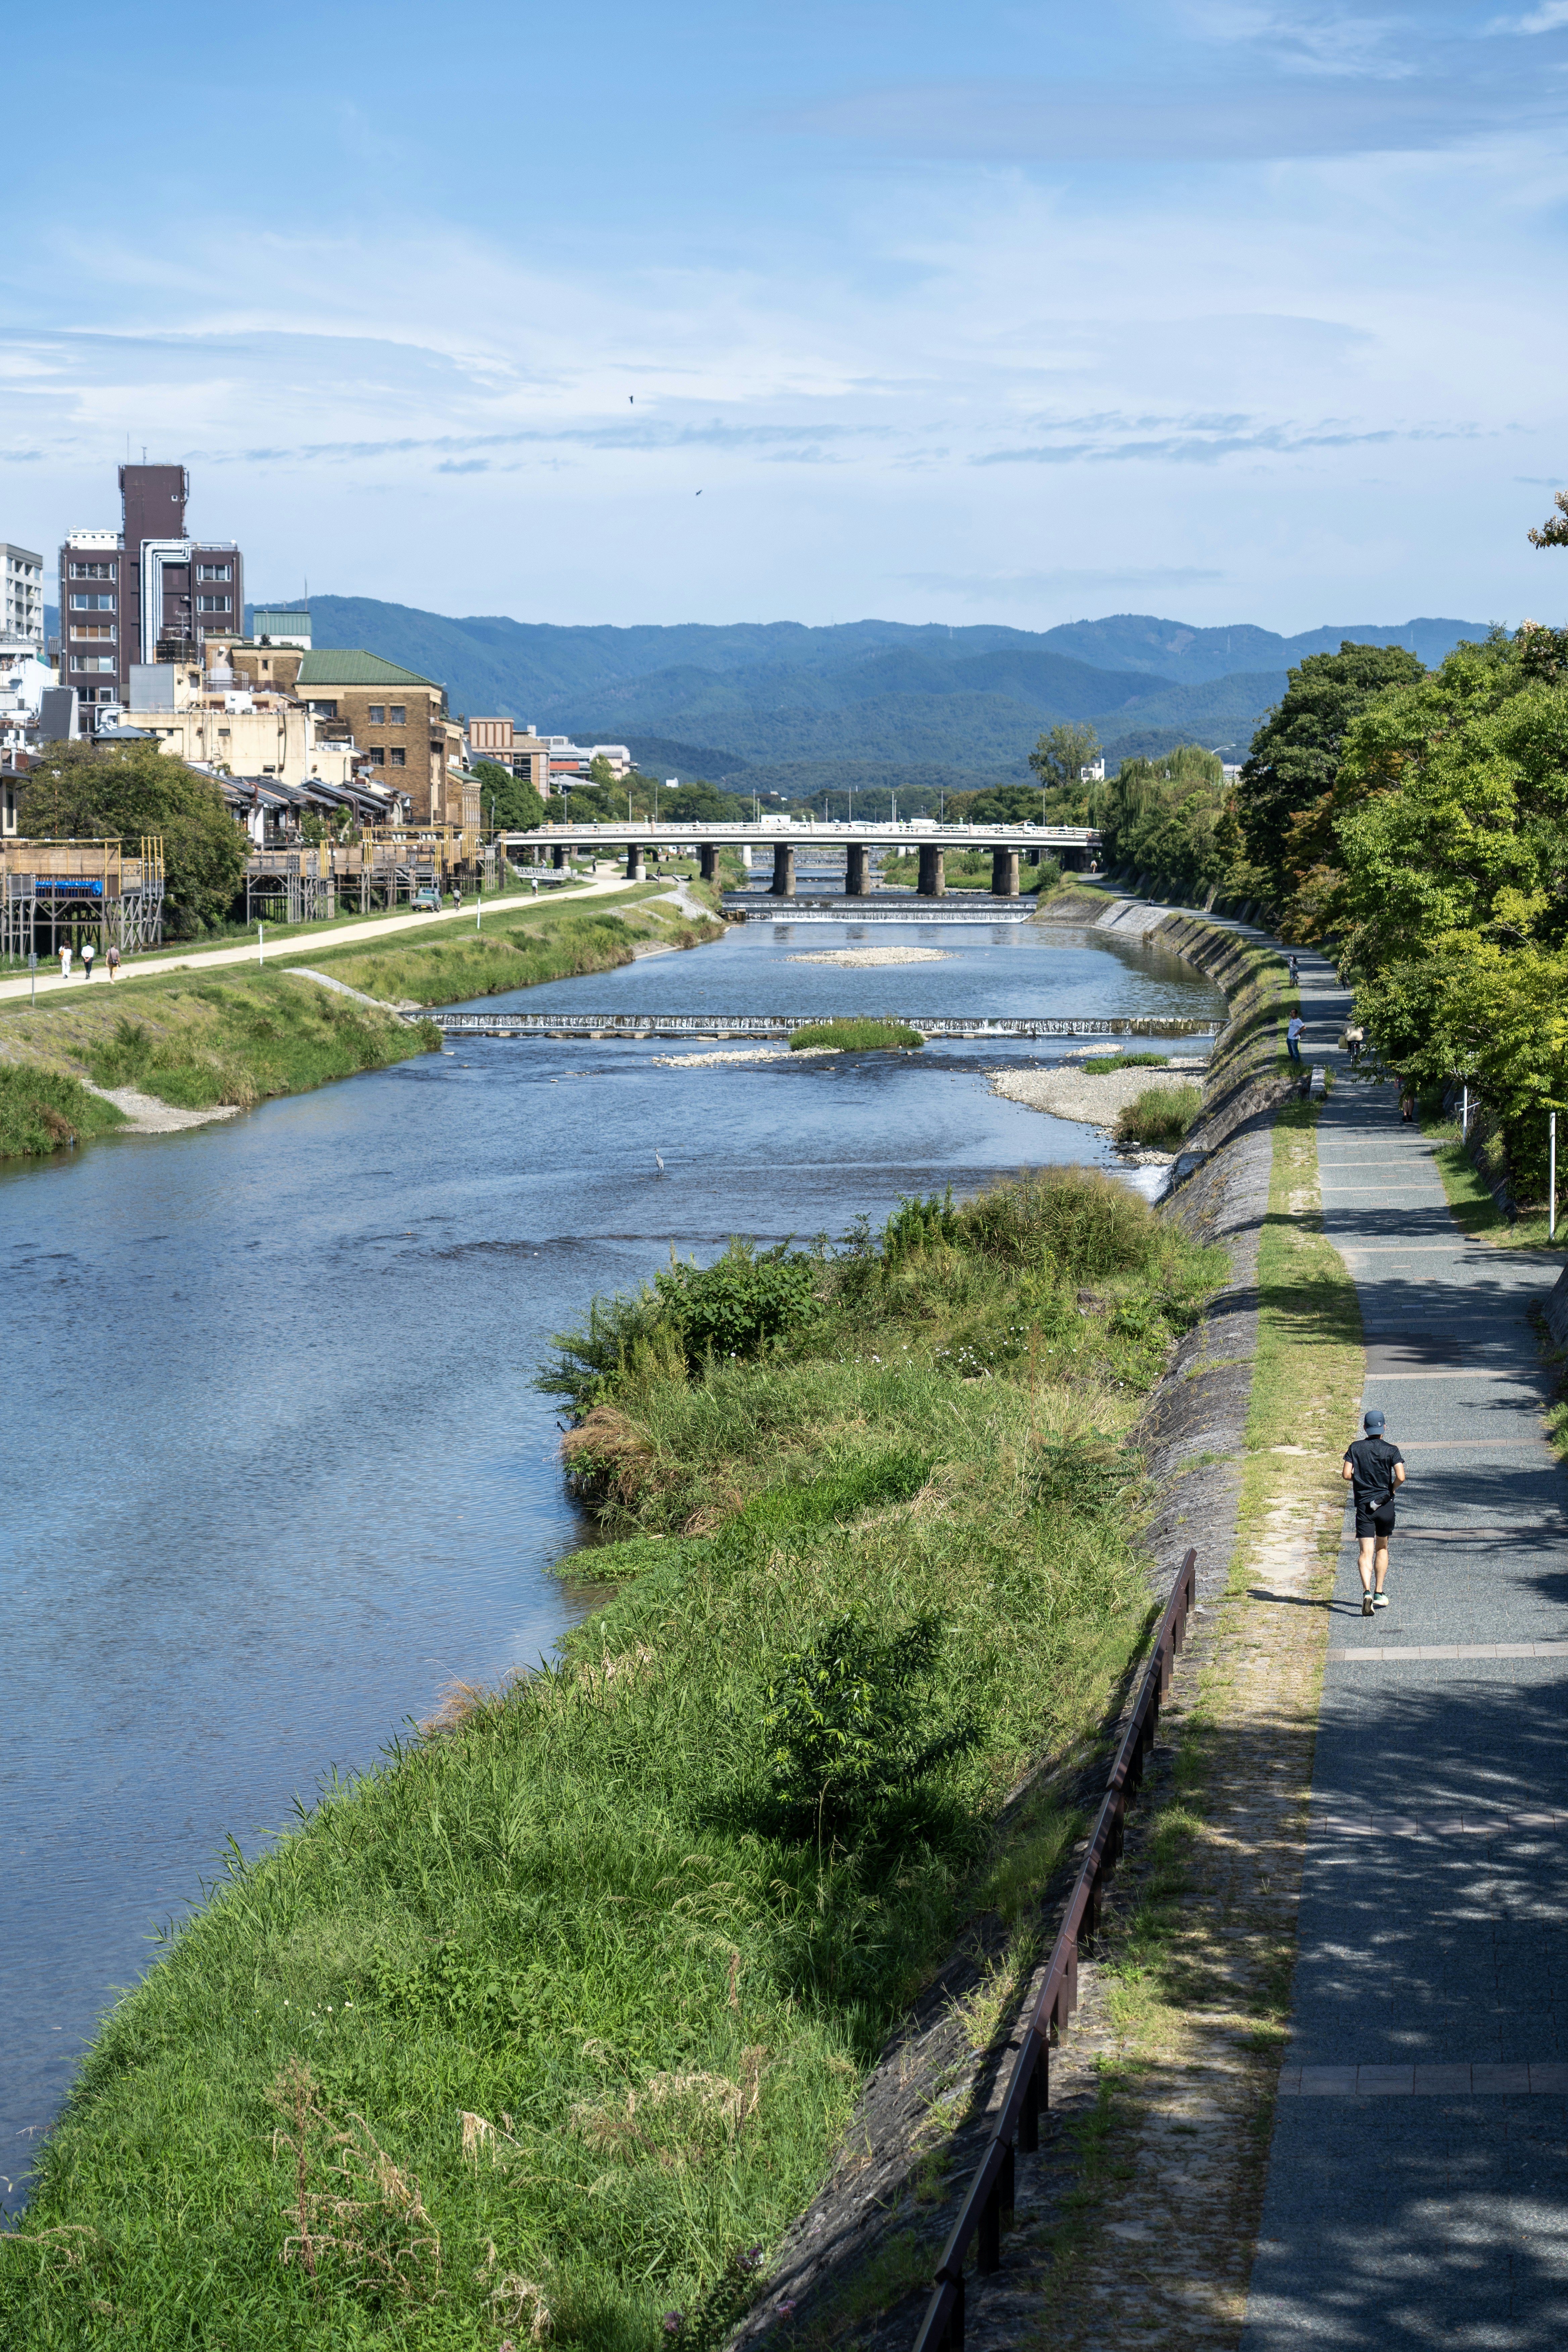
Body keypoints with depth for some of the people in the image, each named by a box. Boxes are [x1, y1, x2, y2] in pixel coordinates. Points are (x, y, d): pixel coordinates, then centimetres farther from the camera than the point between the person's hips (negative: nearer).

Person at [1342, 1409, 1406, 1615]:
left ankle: (1367, 1592, -29)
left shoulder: (1355, 1448, 0)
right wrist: (1392, 1488, 6)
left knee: (1366, 1552, -8)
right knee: (1382, 1548, 21)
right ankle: (1379, 1594, 24)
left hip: (1363, 1505, -1)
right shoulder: (1391, 1450, -4)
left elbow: (1346, 1474, -7)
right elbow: (1401, 1477, -15)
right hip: (1385, 1504, 1)